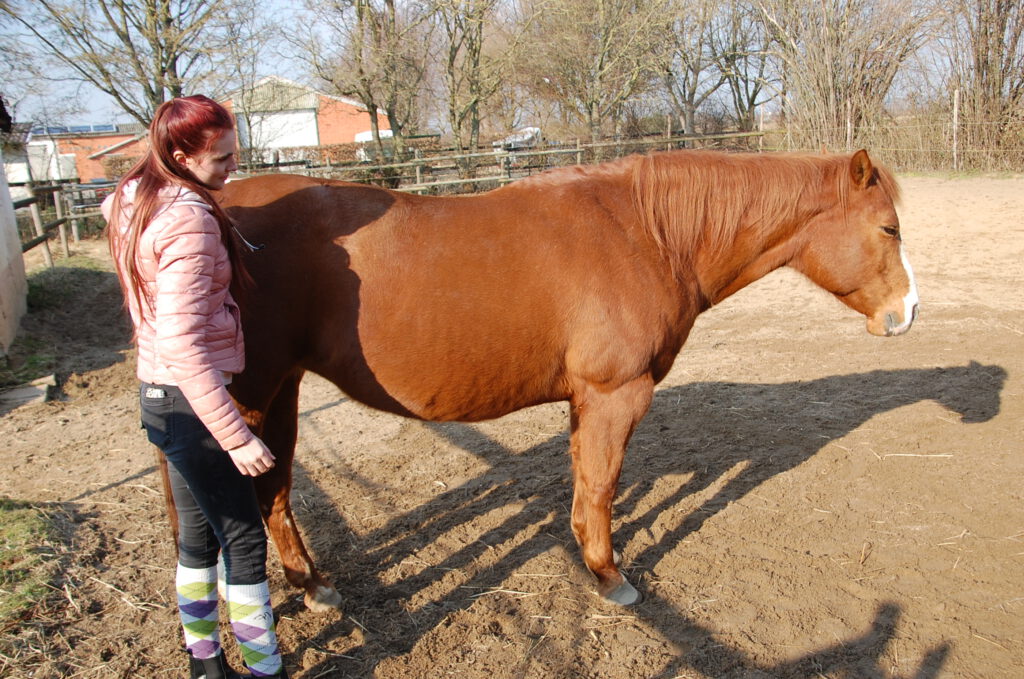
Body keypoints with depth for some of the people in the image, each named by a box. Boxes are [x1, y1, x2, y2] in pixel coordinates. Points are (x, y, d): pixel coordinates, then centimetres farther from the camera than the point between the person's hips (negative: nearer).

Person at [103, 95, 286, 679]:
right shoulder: (190, 221, -24)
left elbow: (112, 207, 33)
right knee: (244, 539, 4)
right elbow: (182, 343, -30)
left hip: (161, 392, 10)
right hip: (192, 398, -10)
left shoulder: (133, 198, 5)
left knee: (200, 532, 21)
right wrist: (236, 437, -29)